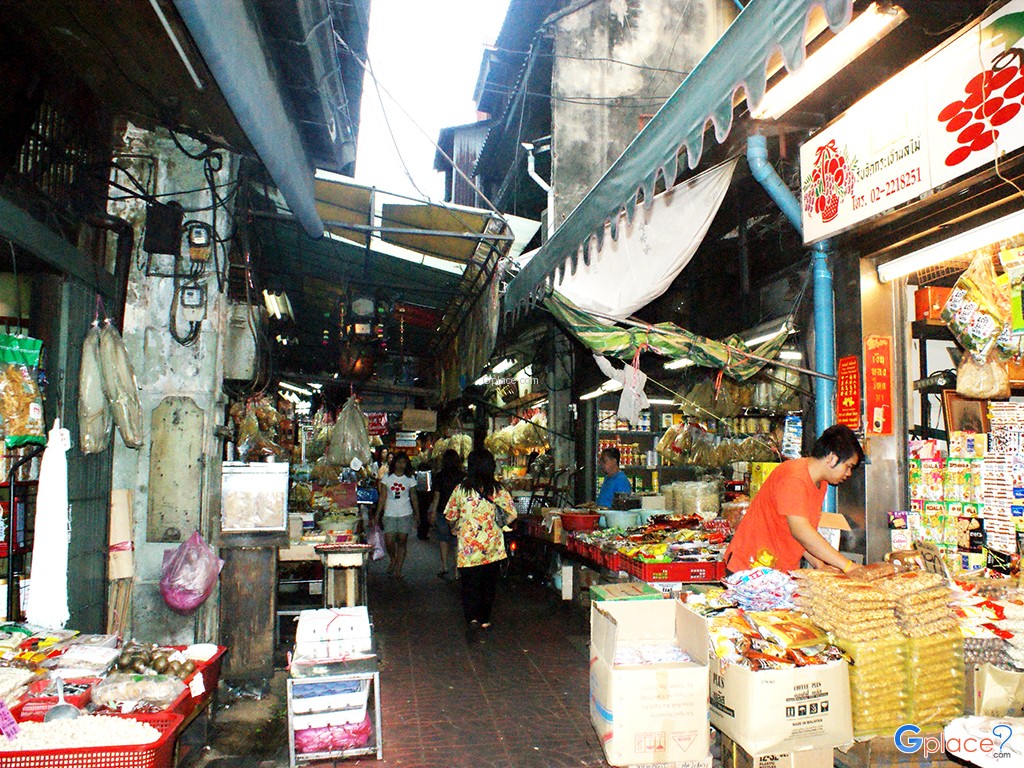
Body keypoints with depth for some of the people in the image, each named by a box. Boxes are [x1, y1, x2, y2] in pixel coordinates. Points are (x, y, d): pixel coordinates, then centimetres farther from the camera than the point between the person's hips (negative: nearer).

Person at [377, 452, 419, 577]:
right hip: (390, 514, 0)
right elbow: (383, 496, 5)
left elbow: (413, 497, 10)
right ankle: (392, 560, 23)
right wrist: (378, 513, 1)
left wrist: (417, 514, 8)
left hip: (405, 514, 0)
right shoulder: (387, 477, 5)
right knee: (389, 541, -7)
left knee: (402, 541, 0)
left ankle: (398, 569, 10)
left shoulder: (410, 478, 5)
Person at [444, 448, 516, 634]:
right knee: (489, 584, 15)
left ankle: (472, 618, -13)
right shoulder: (496, 489, -5)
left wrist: (456, 529, 23)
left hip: (467, 544, -1)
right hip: (492, 545, 1)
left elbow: (450, 516, 2)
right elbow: (512, 513, -5)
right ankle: (485, 620, 23)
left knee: (469, 584, 5)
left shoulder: (461, 489, -5)